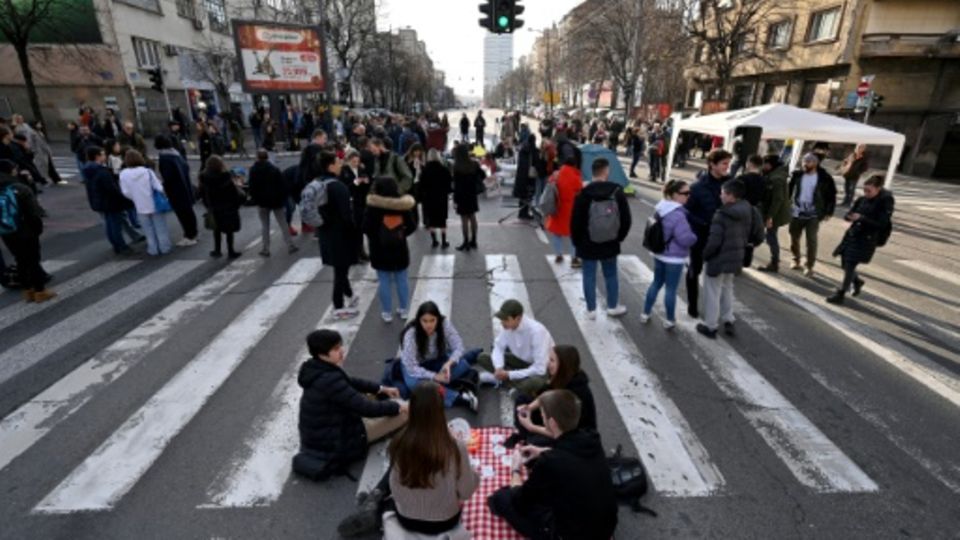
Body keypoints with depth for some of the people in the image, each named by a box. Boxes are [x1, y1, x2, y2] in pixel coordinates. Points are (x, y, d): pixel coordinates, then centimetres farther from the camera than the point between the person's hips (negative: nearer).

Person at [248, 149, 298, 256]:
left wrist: (255, 199, 8)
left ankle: (266, 249, 9)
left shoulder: (253, 170, -7)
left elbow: (252, 187, -4)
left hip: (262, 202, 0)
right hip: (276, 201, 0)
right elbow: (282, 186, -7)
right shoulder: (274, 169, -9)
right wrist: (283, 199, 2)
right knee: (283, 224, 7)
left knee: (264, 225, 9)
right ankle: (290, 245, 7)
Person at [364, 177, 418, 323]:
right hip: (400, 250, 2)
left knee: (384, 282, 7)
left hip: (380, 252, -2)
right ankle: (403, 310, 21)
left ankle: (387, 313, 13)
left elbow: (366, 228, -10)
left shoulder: (373, 207, -13)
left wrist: (375, 238, 7)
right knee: (401, 280, 12)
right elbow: (412, 226, -2)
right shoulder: (404, 206, -5)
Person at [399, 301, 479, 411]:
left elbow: (458, 346, -20)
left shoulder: (444, 323, -23)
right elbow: (411, 367, -28)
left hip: (438, 360, 3)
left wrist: (449, 363, -39)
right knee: (415, 383, -36)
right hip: (416, 366, -2)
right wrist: (434, 376, -37)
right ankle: (458, 398, -35)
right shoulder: (410, 334, -30)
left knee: (462, 364, -25)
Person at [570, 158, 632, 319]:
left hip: (587, 244, -2)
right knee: (611, 275, 16)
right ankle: (613, 306, 29)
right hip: (610, 244, 2)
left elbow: (575, 222, -9)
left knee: (589, 277, 7)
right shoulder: (617, 192, -5)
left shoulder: (583, 194, -12)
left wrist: (577, 241, 6)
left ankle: (591, 310, 14)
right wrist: (619, 237, 15)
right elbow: (626, 219, 1)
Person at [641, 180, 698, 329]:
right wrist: (695, 237, -4)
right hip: (674, 258, -8)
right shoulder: (678, 215, -26)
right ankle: (670, 320, 20)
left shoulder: (660, 208, 3)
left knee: (656, 283, 19)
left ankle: (645, 314, 27)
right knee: (671, 288, 5)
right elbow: (685, 239, -23)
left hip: (659, 254, 8)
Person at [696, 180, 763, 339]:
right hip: (736, 258, 7)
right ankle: (728, 321, 30)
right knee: (727, 288, 26)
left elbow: (714, 242, -25)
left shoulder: (721, 215, -23)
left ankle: (710, 326, 17)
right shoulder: (748, 213, 0)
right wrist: (742, 247, 18)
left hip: (719, 259, -7)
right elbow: (758, 236, 8)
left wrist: (705, 255, -8)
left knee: (712, 293, 7)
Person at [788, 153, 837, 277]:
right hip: (797, 213, 3)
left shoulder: (825, 178, -6)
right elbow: (789, 190, 7)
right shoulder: (797, 175, 0)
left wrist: (828, 212, -3)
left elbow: (832, 196, 0)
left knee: (811, 241, -4)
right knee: (794, 238, 11)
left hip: (814, 215, -3)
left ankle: (809, 267, 5)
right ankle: (796, 261, 30)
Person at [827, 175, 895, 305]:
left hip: (867, 239, -6)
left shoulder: (885, 203, -12)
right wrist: (850, 216, -14)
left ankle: (840, 295, 5)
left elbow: (881, 224, -18)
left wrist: (861, 218, -24)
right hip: (852, 235, 6)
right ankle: (857, 282, 41)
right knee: (845, 263, 12)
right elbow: (849, 214, 9)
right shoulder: (862, 200, 2)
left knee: (850, 265, -5)